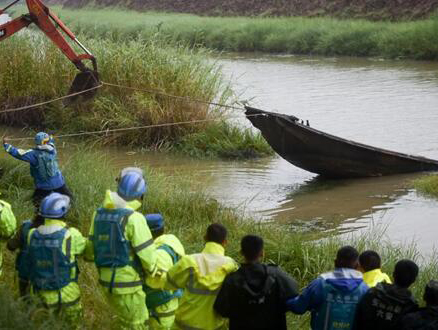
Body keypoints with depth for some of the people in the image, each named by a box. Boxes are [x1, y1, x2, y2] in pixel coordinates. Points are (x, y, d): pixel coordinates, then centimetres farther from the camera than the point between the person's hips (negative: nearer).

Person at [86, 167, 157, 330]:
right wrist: (152, 272, 2)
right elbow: (147, 255, -19)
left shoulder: (99, 214, 2)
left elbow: (91, 249, 9)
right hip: (127, 284, -7)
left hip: (106, 281, 7)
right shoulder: (133, 218, -20)